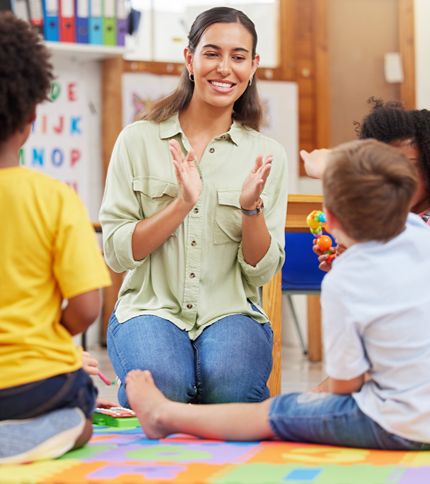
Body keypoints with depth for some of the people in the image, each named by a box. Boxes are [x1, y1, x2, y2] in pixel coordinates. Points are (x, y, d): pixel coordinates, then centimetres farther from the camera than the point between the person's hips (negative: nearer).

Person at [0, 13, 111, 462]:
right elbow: (85, 309, -14)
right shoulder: (56, 198, -13)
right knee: (78, 417, 29)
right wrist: (47, 339, 7)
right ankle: (38, 434, -6)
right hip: (37, 380, -3)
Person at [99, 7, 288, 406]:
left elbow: (263, 271, 4)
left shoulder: (266, 154, 7)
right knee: (161, 381, -34)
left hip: (232, 312, 1)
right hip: (152, 308, -1)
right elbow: (116, 253, -3)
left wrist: (252, 207, -14)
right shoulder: (138, 140, 2)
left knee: (232, 387, -33)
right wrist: (182, 204, -16)